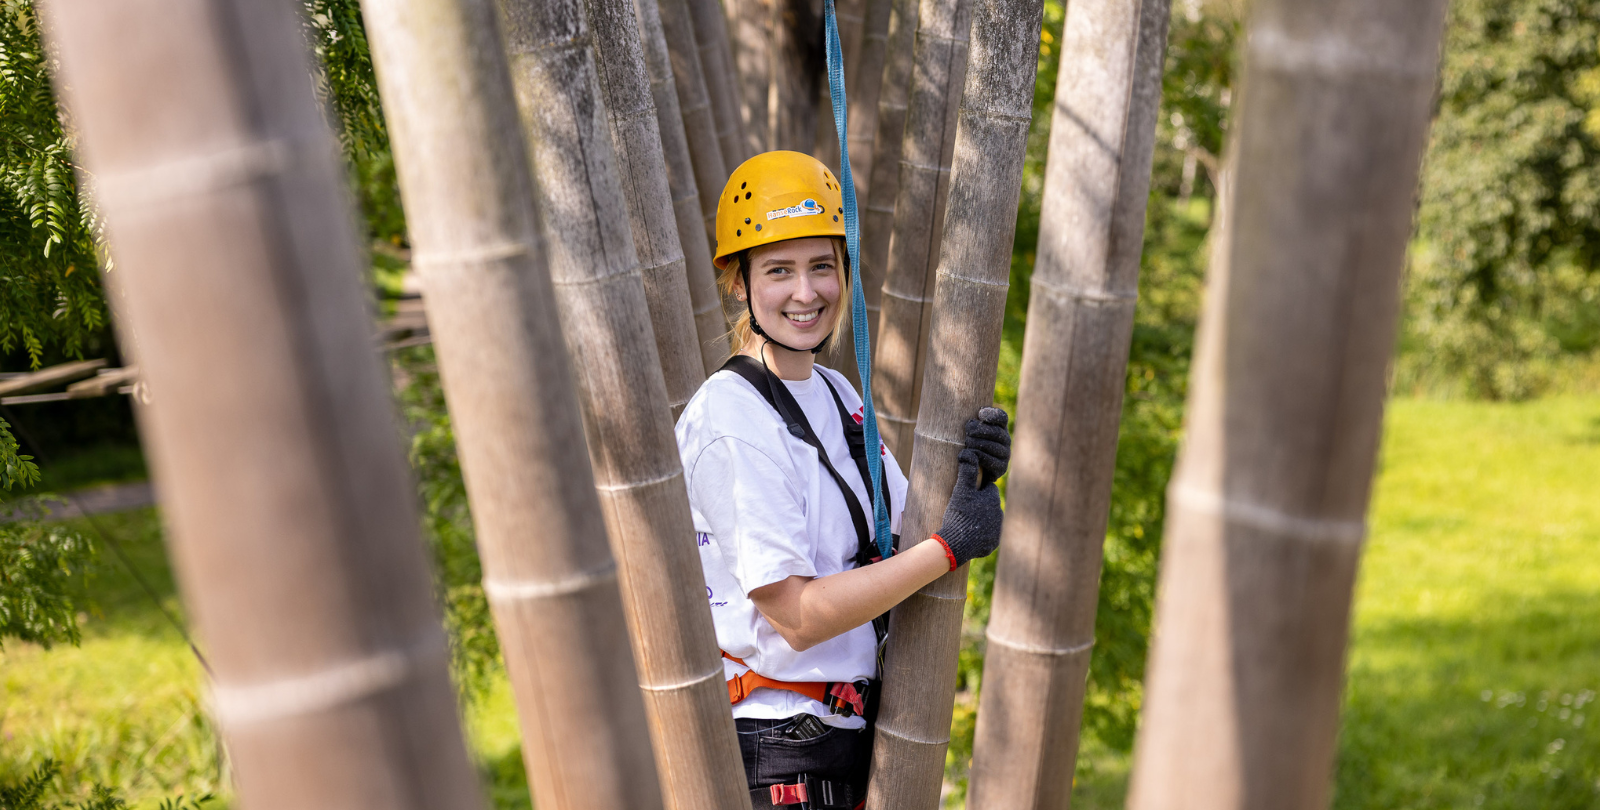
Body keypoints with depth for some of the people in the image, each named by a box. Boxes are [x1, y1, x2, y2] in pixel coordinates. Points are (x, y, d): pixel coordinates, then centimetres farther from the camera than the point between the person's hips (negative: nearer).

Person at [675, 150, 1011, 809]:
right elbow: (797, 615, -22)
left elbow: (894, 540, 10)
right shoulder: (730, 422, -18)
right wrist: (950, 545, -19)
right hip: (779, 755, -8)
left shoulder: (836, 393, 9)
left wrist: (971, 471, -7)